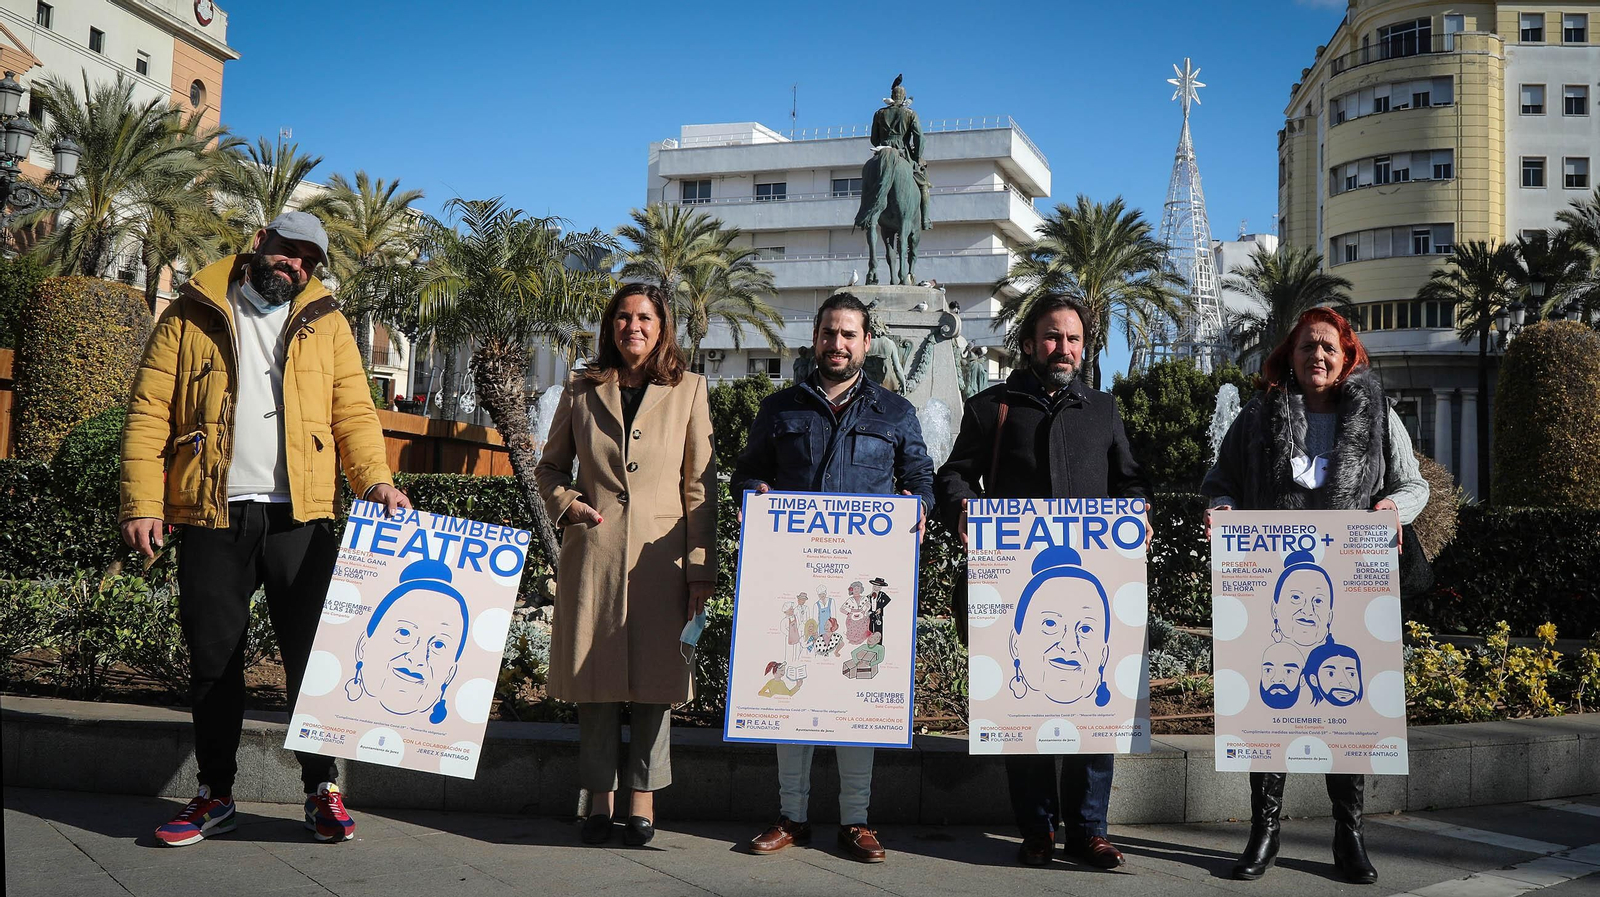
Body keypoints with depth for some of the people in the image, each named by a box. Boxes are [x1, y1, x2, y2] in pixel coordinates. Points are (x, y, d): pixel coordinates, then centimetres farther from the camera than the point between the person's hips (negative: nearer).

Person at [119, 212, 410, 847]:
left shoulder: (326, 323, 12)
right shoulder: (191, 315, 8)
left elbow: (354, 412, 6)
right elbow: (149, 413, 3)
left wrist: (375, 480, -11)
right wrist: (142, 502, -6)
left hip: (300, 515, 0)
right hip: (213, 515, 0)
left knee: (314, 653, 1)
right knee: (213, 659, 6)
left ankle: (322, 791, 11)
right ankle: (215, 794, 18)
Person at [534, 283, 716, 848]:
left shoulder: (688, 390, 6)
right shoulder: (582, 392, 9)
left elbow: (701, 485, 3)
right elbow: (549, 466, 19)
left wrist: (701, 568, -2)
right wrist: (566, 502, -3)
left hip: (660, 553, -1)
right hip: (594, 551, 1)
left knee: (655, 674, 2)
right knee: (596, 674, 3)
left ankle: (643, 798, 13)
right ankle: (600, 798, 14)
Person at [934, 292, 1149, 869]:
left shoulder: (1103, 410, 20)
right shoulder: (991, 407, 12)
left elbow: (1128, 482, 21)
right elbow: (955, 476, 9)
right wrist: (963, 511, -12)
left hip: (1090, 577, 2)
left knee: (1094, 699, -2)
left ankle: (1086, 828, 7)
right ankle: (1037, 829, 8)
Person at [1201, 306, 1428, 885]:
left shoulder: (1377, 416, 8)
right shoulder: (1259, 417, 9)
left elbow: (1414, 484, 13)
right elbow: (1220, 479, 16)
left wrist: (1394, 505, -9)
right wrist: (1222, 507, -6)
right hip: (1271, 583, 0)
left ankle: (1348, 835, 15)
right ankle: (1264, 831, 12)